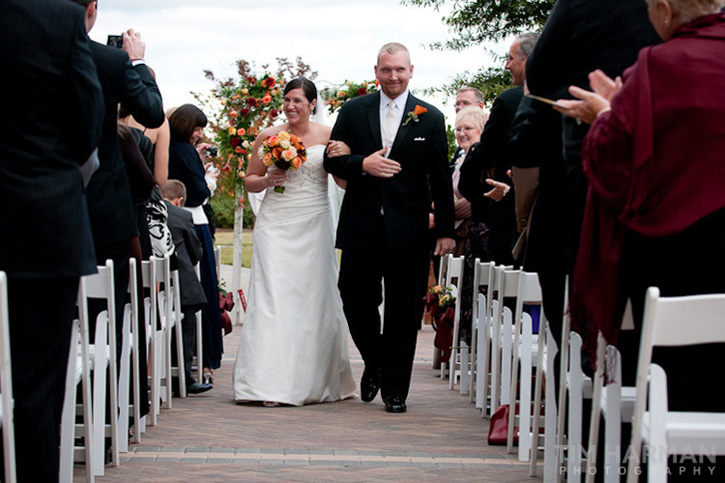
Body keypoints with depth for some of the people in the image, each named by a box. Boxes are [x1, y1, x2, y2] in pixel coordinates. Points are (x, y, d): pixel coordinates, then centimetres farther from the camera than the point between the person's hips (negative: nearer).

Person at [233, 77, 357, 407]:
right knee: (274, 297, -7)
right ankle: (272, 384, -7)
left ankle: (315, 380, 14)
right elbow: (249, 181, 12)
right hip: (276, 224, 0)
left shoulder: (328, 136, 4)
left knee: (315, 297, 2)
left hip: (314, 225, 0)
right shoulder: (268, 137, 6)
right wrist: (268, 180, -8)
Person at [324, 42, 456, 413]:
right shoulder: (353, 111, 7)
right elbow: (331, 160, 6)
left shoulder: (430, 118, 4)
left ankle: (395, 388, 14)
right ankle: (374, 363, 27)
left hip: (407, 230, -1)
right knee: (355, 300, 0)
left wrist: (446, 230, 1)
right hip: (361, 227, 1)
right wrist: (362, 164, -14)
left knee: (403, 312, 3)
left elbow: (441, 180, 4)